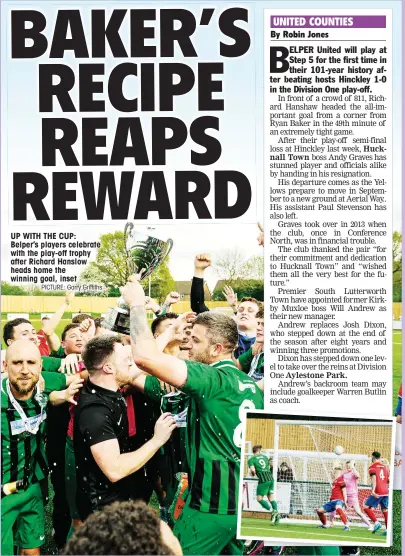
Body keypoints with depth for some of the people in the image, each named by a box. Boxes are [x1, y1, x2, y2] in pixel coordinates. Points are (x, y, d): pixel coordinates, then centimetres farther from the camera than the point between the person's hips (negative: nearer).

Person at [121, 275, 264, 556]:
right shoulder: (251, 385, 9)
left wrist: (137, 305, -16)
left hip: (212, 504, -8)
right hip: (244, 499, 8)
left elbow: (145, 356, -28)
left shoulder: (213, 378, -18)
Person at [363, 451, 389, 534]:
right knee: (385, 510, 10)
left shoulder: (372, 467, -2)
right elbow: (389, 480, 13)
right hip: (386, 492, 6)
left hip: (377, 492, -6)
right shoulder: (385, 467, 15)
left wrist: (373, 491, -24)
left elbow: (374, 479, -16)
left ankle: (376, 523, -14)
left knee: (366, 507, 0)